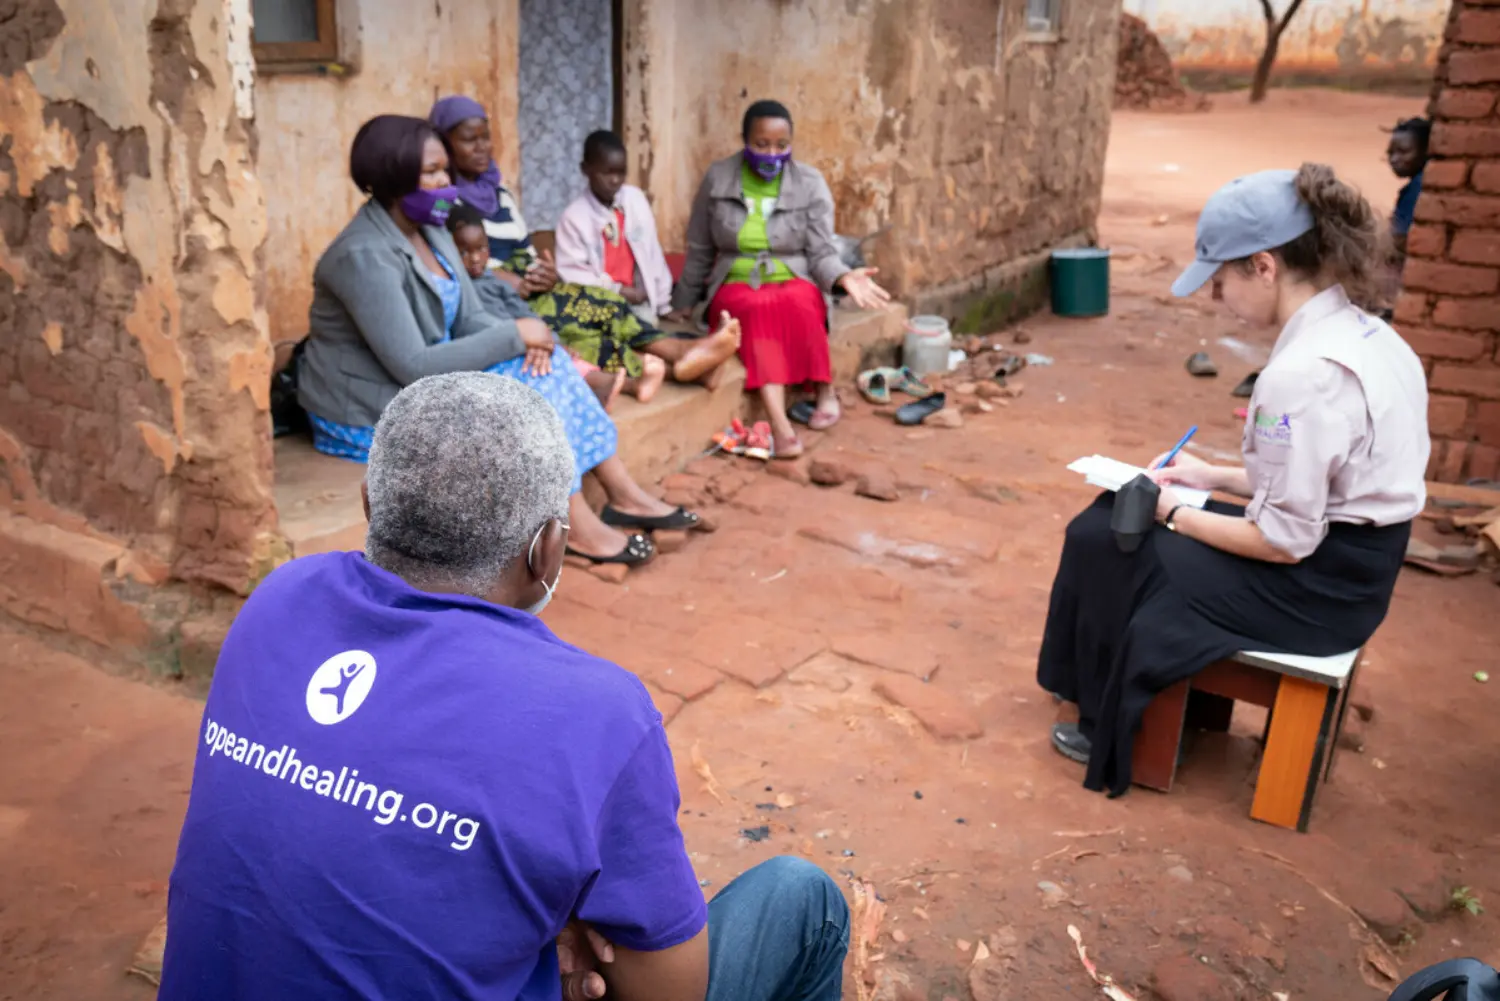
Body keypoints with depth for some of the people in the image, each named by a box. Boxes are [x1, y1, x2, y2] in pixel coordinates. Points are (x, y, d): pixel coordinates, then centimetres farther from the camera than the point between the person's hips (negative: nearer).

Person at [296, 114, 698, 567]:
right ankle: (578, 527, -12)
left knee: (542, 369, -8)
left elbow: (470, 318, 5)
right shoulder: (365, 256, -24)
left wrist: (523, 333, -18)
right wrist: (514, 335, -24)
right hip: (371, 410, -8)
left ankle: (624, 496, -4)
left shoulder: (430, 229, 5)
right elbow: (414, 367, -29)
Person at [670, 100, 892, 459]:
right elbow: (700, 250, 10)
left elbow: (821, 252, -4)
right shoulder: (718, 178, 1)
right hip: (735, 285, 0)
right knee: (757, 310, -37)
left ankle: (825, 391, -18)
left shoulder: (811, 183, -1)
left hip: (794, 281, 0)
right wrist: (684, 301, 15)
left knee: (797, 304, -38)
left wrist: (845, 277, -25)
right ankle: (780, 424, -50)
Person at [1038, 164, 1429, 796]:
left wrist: (1176, 513, -8)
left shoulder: (1303, 373, -28)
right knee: (1112, 517, 15)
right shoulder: (1363, 333, 3)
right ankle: (1116, 706, 29)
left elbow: (1283, 542, -23)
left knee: (1103, 546, 3)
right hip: (1347, 564, 10)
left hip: (1310, 587, -10)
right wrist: (1213, 478, 13)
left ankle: (1113, 735, 24)